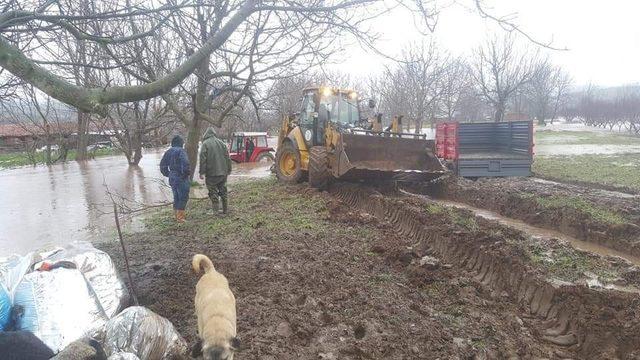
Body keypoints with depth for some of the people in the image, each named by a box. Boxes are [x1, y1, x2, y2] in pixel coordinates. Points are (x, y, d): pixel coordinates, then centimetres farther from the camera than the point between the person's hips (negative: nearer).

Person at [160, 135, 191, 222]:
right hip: (181, 178, -7)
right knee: (183, 197, 0)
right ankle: (180, 217, 0)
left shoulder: (168, 152, 10)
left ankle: (175, 215, 27)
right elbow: (185, 164, -25)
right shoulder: (181, 151, -13)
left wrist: (168, 174, 18)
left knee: (176, 197, 19)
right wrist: (187, 173, -11)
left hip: (172, 178, 8)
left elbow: (162, 165, 14)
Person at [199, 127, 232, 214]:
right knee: (223, 191, 13)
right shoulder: (222, 143, 8)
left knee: (213, 192, 2)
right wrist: (228, 170, 17)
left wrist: (202, 172, -10)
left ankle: (215, 210, 1)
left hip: (211, 173, -5)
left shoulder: (205, 144, -6)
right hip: (223, 172, 5)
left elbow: (203, 159, -12)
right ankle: (225, 210, 18)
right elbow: (227, 157, 11)